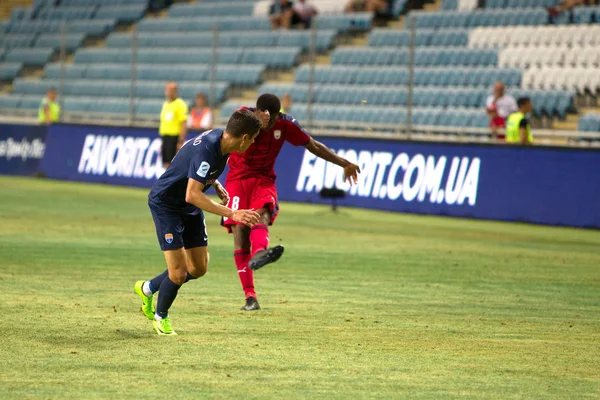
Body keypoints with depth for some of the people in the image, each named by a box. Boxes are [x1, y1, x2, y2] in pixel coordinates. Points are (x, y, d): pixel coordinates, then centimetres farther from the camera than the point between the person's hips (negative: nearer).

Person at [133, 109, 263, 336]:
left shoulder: (220, 139, -7)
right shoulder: (206, 150, -34)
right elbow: (191, 195, -40)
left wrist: (216, 185, 0)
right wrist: (231, 214, -43)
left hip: (190, 209, 9)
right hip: (165, 204, -9)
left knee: (198, 268, 9)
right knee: (178, 272, -11)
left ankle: (147, 289, 32)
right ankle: (161, 316, 18)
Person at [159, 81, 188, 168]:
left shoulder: (180, 104, -8)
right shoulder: (165, 104, 14)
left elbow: (184, 124, -13)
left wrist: (181, 141, -17)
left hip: (174, 137, -7)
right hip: (165, 136, 7)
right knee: (166, 164, 6)